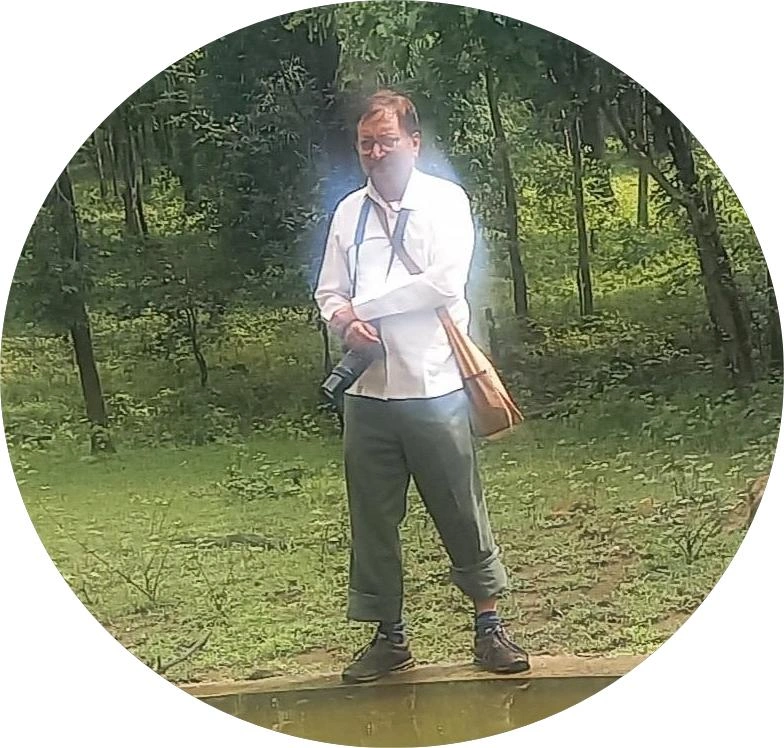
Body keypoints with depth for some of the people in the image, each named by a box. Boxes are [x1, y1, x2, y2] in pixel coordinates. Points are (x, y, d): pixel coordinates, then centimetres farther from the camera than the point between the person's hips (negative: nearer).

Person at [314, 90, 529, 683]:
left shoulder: (446, 200, -1)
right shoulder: (349, 211, 11)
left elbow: (445, 281, -14)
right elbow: (329, 291, 12)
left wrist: (361, 306, -10)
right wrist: (346, 322, -12)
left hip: (434, 387, -4)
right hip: (367, 390, 4)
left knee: (463, 513, 3)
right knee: (373, 519, 9)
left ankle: (489, 627, 18)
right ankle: (390, 636, 21)